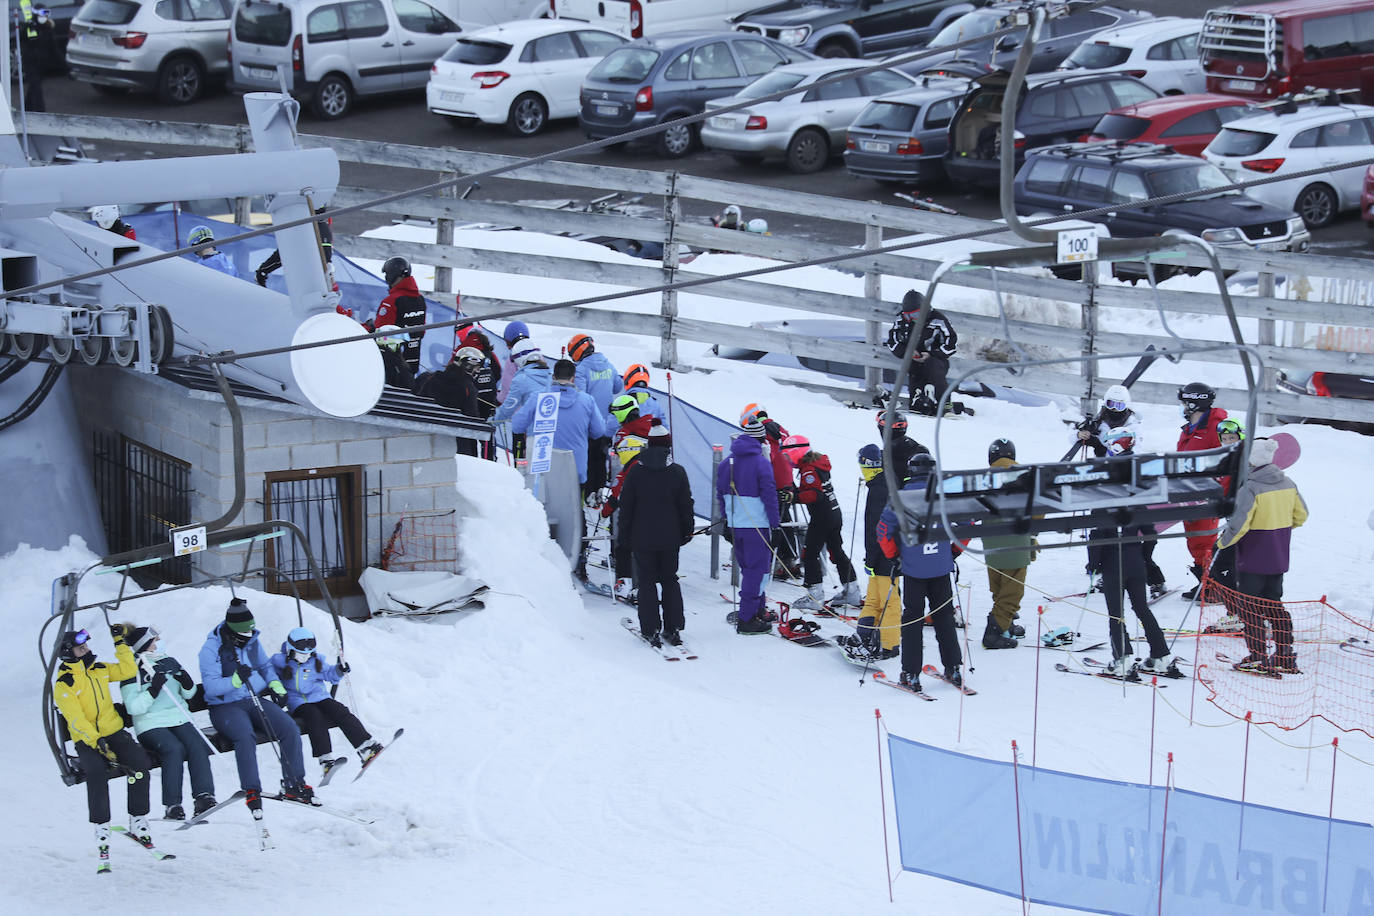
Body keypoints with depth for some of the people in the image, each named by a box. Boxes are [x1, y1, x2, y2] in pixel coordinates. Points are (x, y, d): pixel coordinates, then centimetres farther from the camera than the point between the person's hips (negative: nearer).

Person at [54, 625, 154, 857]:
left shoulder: (99, 670, 11)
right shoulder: (64, 685, -7)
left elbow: (128, 670, 15)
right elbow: (76, 720, -16)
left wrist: (121, 642, 12)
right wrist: (96, 743, -27)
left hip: (114, 732, 4)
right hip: (87, 740, -4)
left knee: (139, 761, -22)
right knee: (96, 771, -33)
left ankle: (138, 821, -13)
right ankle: (101, 829, -24)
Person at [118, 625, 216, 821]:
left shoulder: (170, 663, 15)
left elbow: (188, 695, 23)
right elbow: (133, 707, -10)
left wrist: (187, 684, 0)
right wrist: (153, 690, -20)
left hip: (180, 720, 4)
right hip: (151, 726, -4)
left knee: (197, 746, -25)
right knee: (174, 749, -32)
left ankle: (204, 796, -32)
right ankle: (172, 806, -33)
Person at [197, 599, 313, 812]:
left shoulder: (252, 642, 7)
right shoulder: (211, 649, -11)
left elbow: (265, 665, 26)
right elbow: (211, 687, -18)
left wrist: (274, 683, 6)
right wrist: (235, 680, -33)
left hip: (255, 701, 6)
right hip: (225, 707, -6)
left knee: (290, 729, -17)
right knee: (245, 736, -36)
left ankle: (294, 786, -8)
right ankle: (252, 792, -30)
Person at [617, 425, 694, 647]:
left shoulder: (635, 471, -5)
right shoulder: (677, 472, -3)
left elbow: (626, 506, -2)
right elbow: (686, 506, 2)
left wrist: (624, 535, 6)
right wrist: (686, 532, 13)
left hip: (642, 537, -1)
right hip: (670, 538, 1)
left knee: (646, 581, 4)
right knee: (669, 580, 12)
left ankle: (651, 630, -1)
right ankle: (673, 628, 9)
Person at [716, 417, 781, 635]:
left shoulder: (726, 463, 7)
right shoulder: (761, 463, -13)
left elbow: (721, 494, 13)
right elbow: (769, 495, -14)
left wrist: (726, 521, 21)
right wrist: (774, 524, -7)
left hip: (735, 526, 7)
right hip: (757, 525, -7)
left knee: (748, 569, 19)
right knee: (757, 570, -1)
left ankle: (756, 612, 27)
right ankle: (747, 620, -4)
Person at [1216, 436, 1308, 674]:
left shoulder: (1250, 488, -21)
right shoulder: (1287, 483, 2)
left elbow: (1239, 525, -25)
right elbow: (1301, 515, 13)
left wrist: (1223, 542, -7)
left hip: (1253, 559, -7)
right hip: (1278, 559, 7)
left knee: (1250, 607, 4)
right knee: (1274, 605, 16)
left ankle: (1257, 657, 4)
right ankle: (1286, 658, 16)